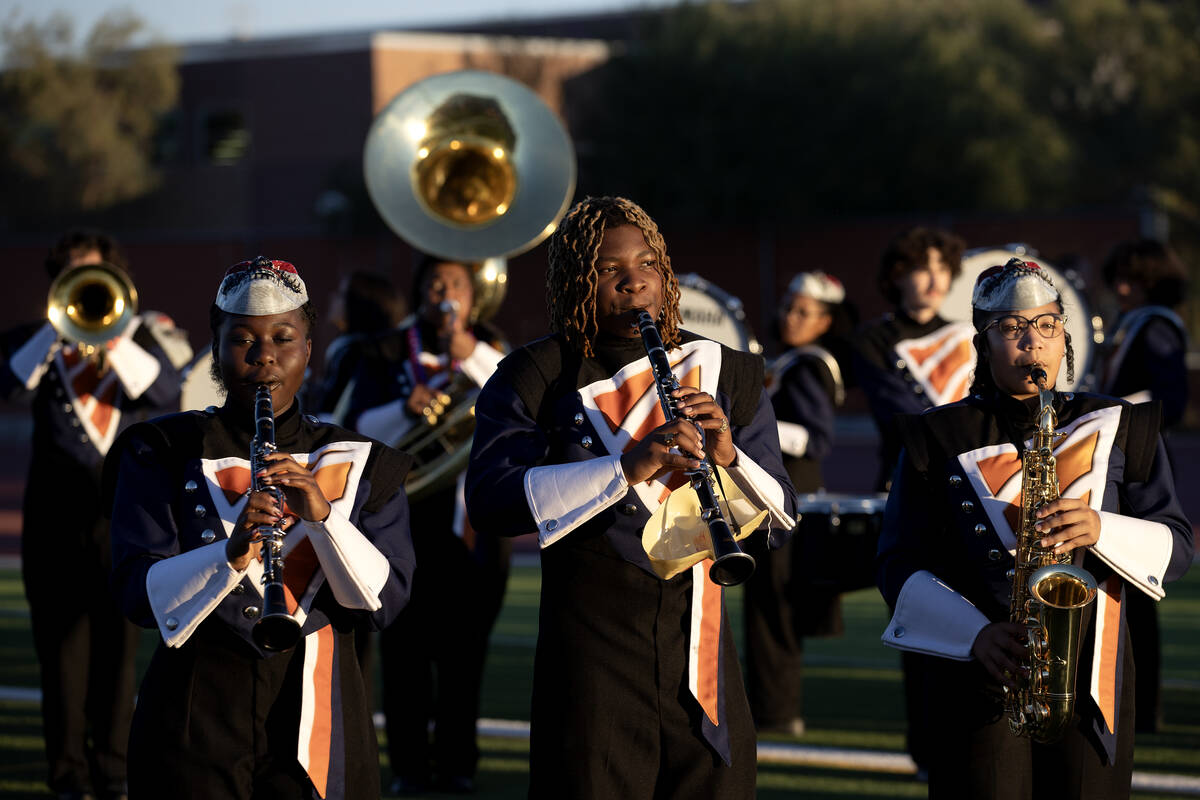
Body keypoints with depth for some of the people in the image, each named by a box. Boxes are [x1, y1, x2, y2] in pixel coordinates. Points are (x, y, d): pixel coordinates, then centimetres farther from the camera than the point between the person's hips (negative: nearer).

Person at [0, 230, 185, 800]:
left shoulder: (136, 334, 12)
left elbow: (166, 395, -6)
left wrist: (113, 340, -15)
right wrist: (58, 325, -16)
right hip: (57, 508, 0)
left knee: (117, 639, 2)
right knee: (62, 639, -1)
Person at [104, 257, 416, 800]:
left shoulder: (358, 464, 7)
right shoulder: (164, 455, 2)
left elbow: (384, 601, -4)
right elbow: (139, 597, -9)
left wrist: (322, 515, -18)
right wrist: (232, 554, -26)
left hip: (317, 719, 2)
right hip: (197, 728, -1)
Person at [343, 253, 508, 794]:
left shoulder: (488, 347, 11)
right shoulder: (388, 353, 8)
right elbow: (360, 426, -2)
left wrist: (473, 357, -18)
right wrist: (405, 410, -20)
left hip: (473, 519, 1)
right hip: (406, 512, -1)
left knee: (464, 643, 0)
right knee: (406, 643, -3)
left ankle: (458, 761, 6)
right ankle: (409, 764, 0)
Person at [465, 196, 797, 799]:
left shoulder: (724, 373, 10)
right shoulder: (534, 378, 0)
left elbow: (780, 520, 8)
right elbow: (490, 501, -15)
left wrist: (729, 457, -14)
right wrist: (626, 467, -24)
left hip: (699, 641, 3)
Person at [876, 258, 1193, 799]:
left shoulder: (1119, 429, 11)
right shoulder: (937, 439, 7)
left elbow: (1175, 547, 7)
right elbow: (899, 564, 2)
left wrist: (1101, 529, -14)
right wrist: (976, 634, -15)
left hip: (1091, 684, 1)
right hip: (981, 685, -1)